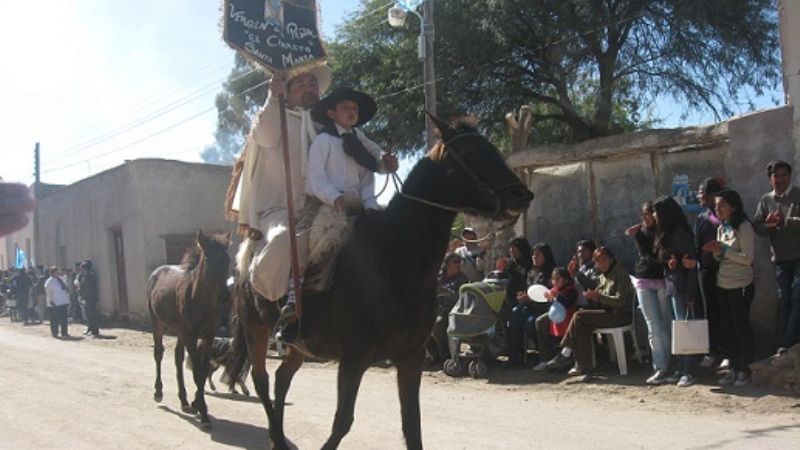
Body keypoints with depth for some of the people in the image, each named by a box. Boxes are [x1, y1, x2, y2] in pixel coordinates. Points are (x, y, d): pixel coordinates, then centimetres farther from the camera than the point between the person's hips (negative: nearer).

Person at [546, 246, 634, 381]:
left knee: (579, 316, -23)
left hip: (620, 314, -7)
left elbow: (620, 301, -18)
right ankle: (584, 368, -21)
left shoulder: (621, 274, -7)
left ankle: (566, 354, -16)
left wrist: (598, 296, -28)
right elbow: (599, 300, 20)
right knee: (583, 328, -22)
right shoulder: (602, 277, 18)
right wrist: (592, 297, -2)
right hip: (607, 313, 7)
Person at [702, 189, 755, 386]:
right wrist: (715, 251, -6)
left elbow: (747, 258, -18)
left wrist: (723, 249, -20)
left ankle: (745, 370, 10)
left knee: (741, 327, 0)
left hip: (740, 286, -7)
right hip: (723, 284, 7)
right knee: (728, 328, 8)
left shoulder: (744, 228, -13)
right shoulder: (722, 229, 10)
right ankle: (734, 368, 16)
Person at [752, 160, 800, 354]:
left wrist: (784, 221, -19)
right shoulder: (766, 200, 6)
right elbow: (757, 227, 1)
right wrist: (769, 225, -18)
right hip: (780, 259, 4)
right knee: (783, 301, 8)